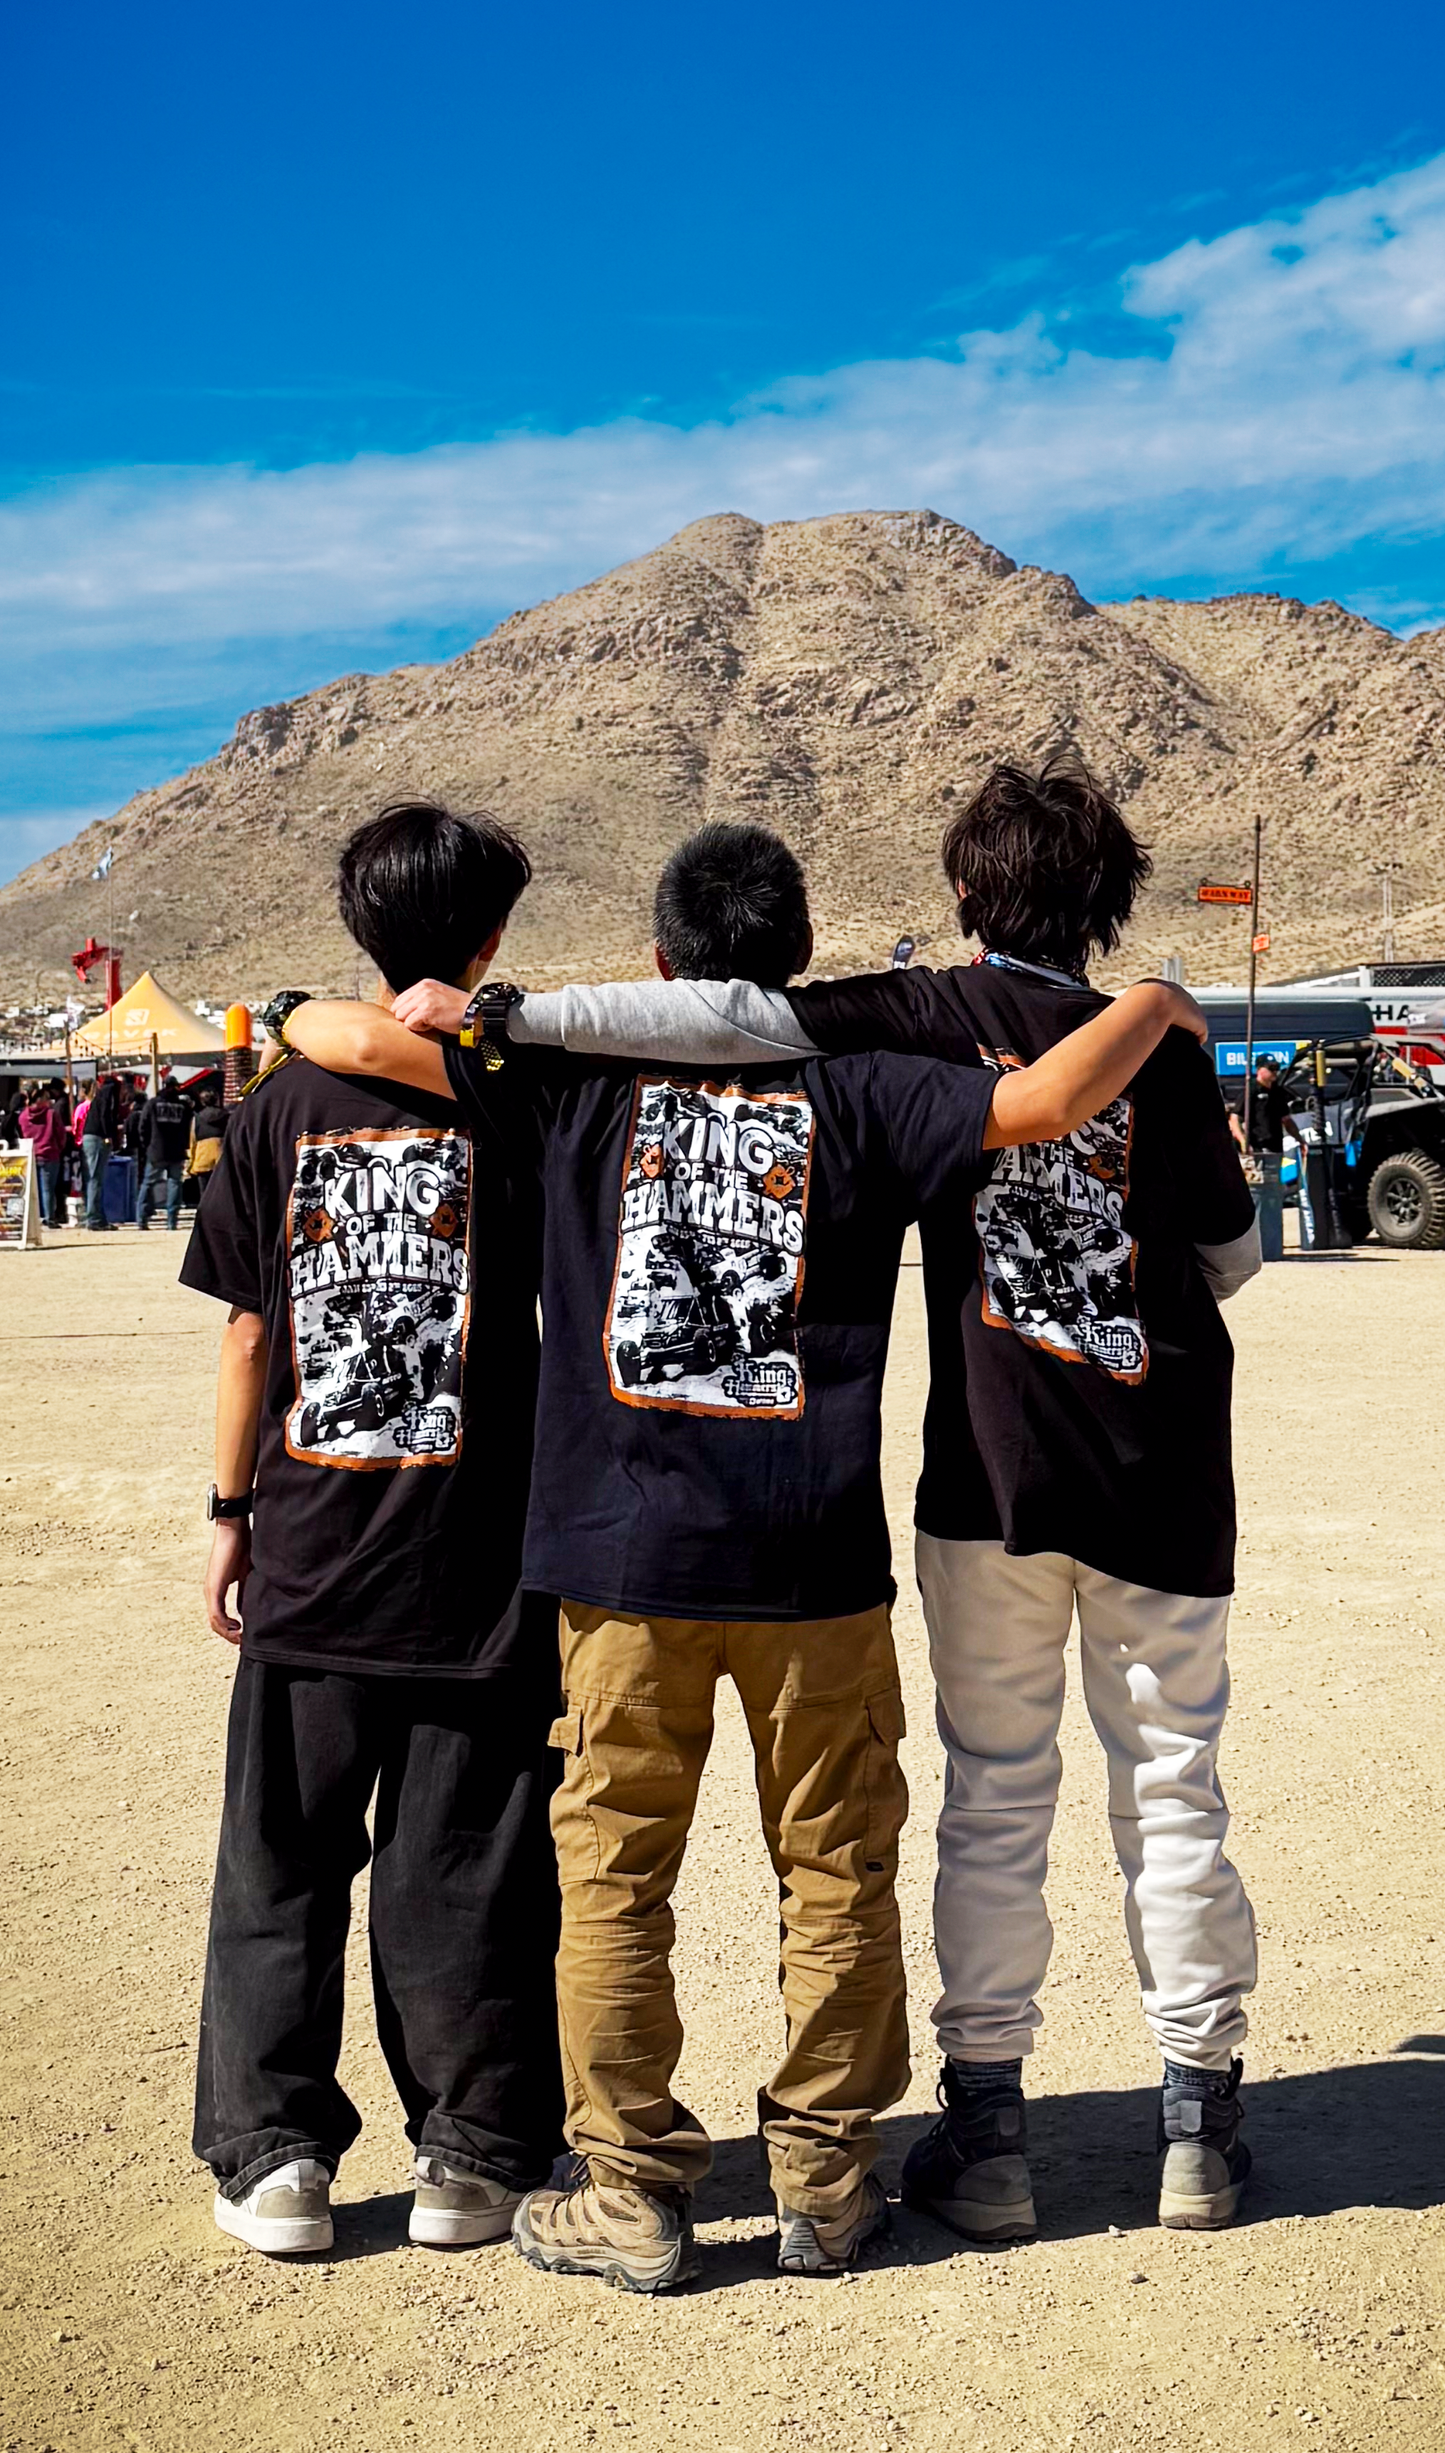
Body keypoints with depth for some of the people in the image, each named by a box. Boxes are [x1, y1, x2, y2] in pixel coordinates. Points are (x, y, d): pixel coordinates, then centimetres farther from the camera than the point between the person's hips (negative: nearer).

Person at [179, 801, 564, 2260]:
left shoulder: (284, 1103, 1)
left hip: (311, 1552, 2)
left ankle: (272, 2157, 18)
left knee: (280, 1864, 13)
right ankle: (471, 2156, 18)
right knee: (461, 1871, 9)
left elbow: (247, 1330, 3)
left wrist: (230, 1510, 11)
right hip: (476, 1558, -1)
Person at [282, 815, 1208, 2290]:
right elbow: (1045, 1104, -11)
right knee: (836, 1869, 13)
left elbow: (366, 1040, 0)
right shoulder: (853, 1092, -1)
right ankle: (824, 2183, 21)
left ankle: (631, 2193, 16)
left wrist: (290, 1017, 22)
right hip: (815, 1559, 0)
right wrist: (1158, 1002, 8)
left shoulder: (586, 1077, 2)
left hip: (623, 1554, 0)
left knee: (613, 1872, 10)